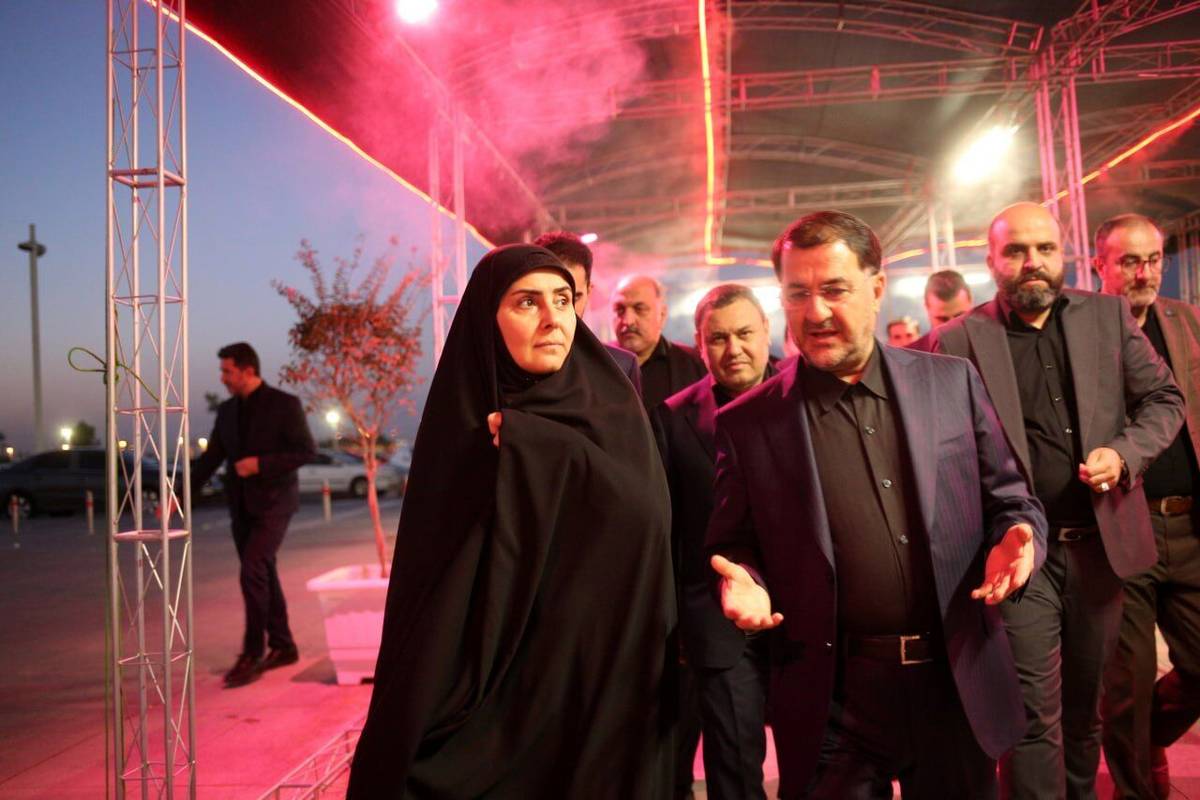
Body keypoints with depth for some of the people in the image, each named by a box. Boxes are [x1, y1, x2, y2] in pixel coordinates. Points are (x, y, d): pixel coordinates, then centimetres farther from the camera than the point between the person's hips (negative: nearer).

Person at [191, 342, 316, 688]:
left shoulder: (284, 404, -7)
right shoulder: (227, 411, 10)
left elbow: (306, 450, -10)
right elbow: (210, 458, 12)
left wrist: (260, 464, -18)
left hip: (272, 504, -6)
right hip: (241, 507, 6)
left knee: (252, 572, -17)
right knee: (263, 577, 11)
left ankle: (252, 654, -9)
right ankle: (283, 646, 22)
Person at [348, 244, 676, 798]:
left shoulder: (612, 412, -2)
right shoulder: (459, 424, -1)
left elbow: (644, 515, -17)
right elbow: (427, 577, -3)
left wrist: (532, 442, -18)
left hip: (590, 685, 0)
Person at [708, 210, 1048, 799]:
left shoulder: (953, 382, 2)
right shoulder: (746, 424, -3)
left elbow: (1010, 500, 8)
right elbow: (733, 546, 4)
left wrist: (1017, 540, -12)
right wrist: (743, 583, -17)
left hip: (960, 683, 3)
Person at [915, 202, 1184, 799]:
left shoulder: (1110, 316, 7)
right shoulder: (958, 340, -4)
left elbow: (1163, 398, 9)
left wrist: (1126, 453, -10)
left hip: (1099, 543, 4)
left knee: (1085, 708, 19)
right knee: (1035, 716, -2)